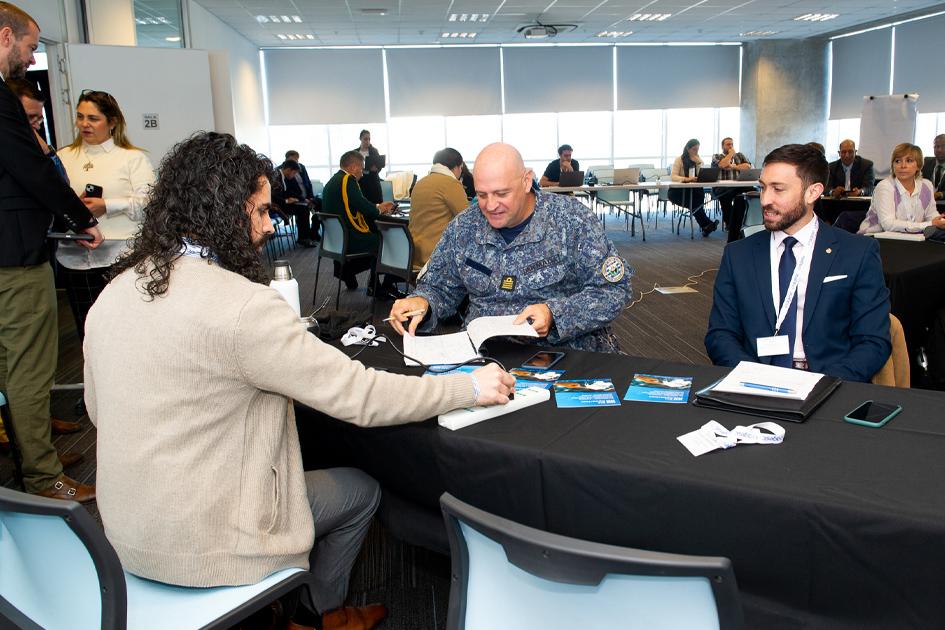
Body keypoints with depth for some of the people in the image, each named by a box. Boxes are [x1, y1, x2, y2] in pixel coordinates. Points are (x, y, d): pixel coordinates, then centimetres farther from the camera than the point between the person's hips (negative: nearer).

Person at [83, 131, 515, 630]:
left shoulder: (114, 292, -1)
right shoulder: (241, 304, -26)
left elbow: (98, 410, 11)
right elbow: (358, 396, -23)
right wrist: (471, 387, -11)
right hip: (198, 544, -7)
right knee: (360, 491, 15)